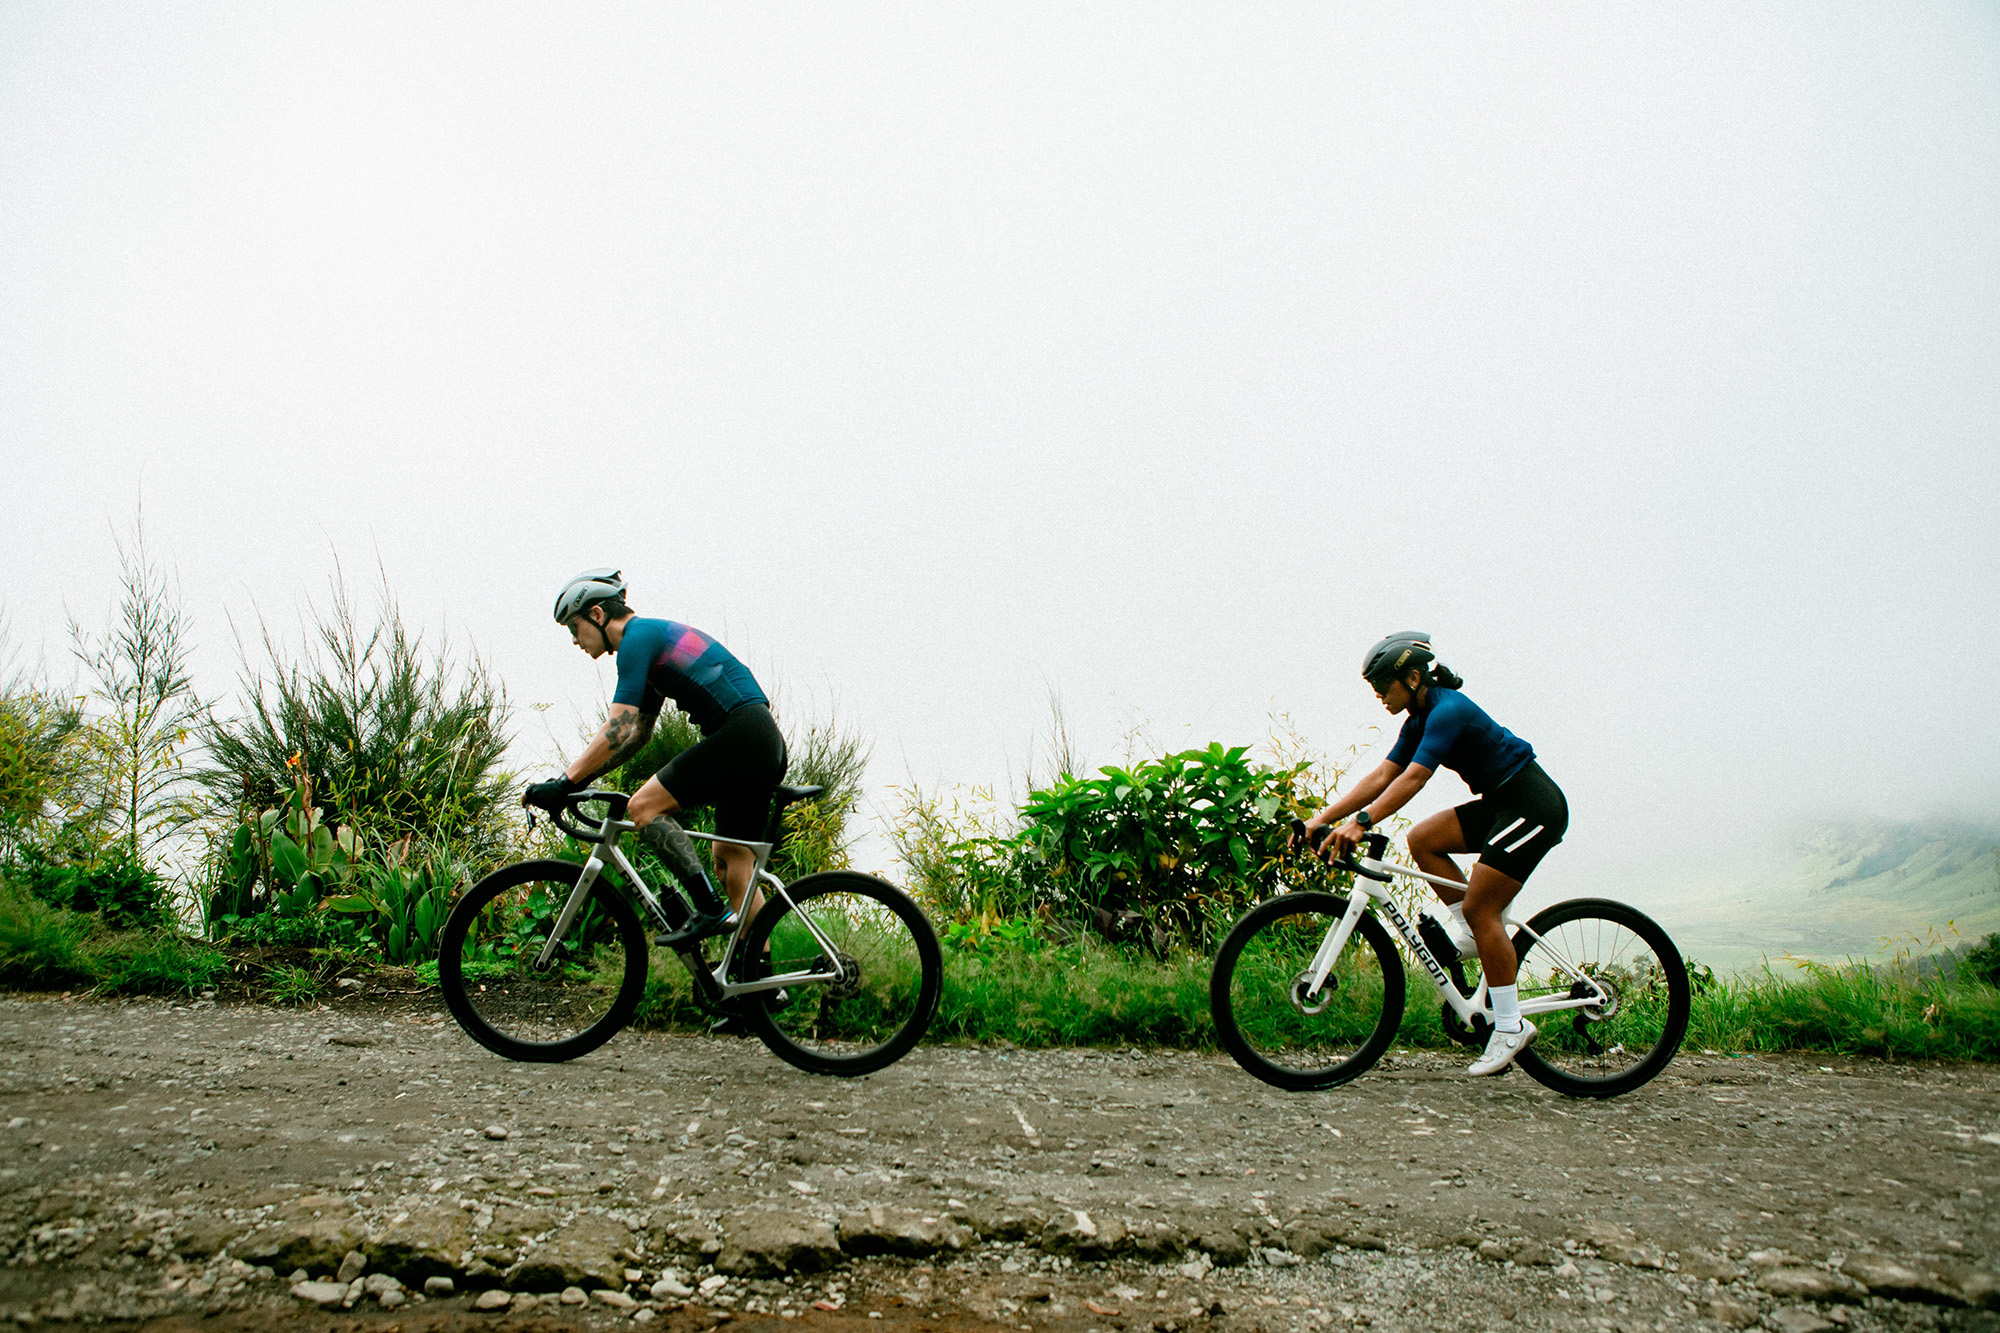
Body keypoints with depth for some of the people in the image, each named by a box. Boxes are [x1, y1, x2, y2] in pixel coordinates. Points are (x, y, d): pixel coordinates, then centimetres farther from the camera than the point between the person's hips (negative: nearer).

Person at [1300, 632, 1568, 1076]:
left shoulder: (1448, 710, -20)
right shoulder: (1420, 720, 8)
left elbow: (1412, 779, -32)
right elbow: (1381, 777, 4)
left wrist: (1361, 822, -40)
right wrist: (1323, 818, -4)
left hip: (1534, 806, -9)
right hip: (1501, 804, 9)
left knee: (1478, 907, -12)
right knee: (1423, 839, -2)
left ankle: (1510, 1027, -4)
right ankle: (1472, 931, 6)